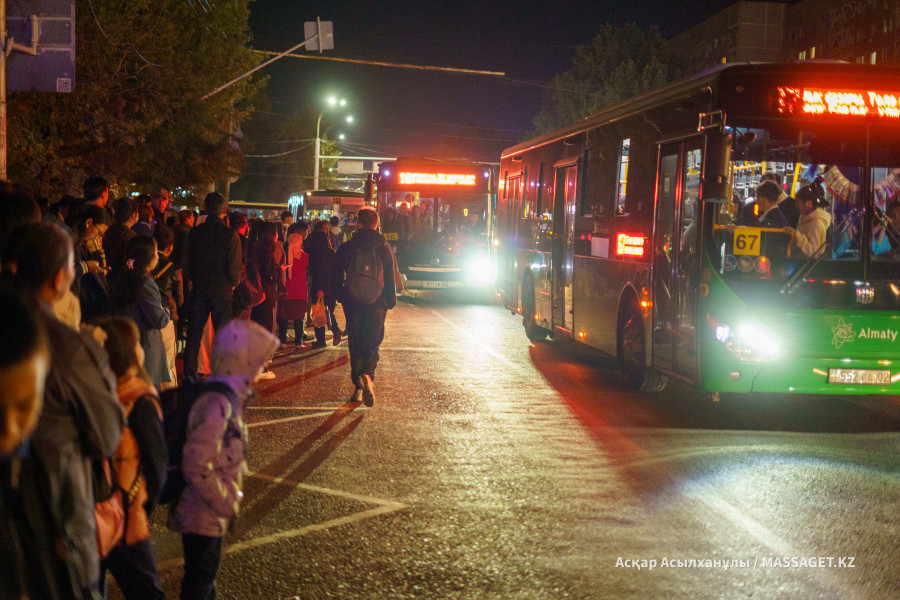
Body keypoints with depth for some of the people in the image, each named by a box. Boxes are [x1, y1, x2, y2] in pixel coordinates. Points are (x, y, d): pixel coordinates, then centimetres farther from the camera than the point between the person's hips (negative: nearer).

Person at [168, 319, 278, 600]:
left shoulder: (228, 397, 3)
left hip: (212, 513, 9)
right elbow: (196, 466, -31)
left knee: (205, 577, 23)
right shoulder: (218, 405, -28)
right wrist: (226, 504, -20)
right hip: (204, 517, -9)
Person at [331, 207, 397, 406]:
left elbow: (336, 278, 2)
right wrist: (390, 301, 10)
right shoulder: (384, 248, -2)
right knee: (372, 343, 3)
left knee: (355, 344, 11)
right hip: (377, 304, 0)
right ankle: (368, 376, -23)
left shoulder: (346, 248, -1)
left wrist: (341, 297, 15)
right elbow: (390, 279, -1)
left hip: (353, 304, 0)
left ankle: (358, 386, 9)